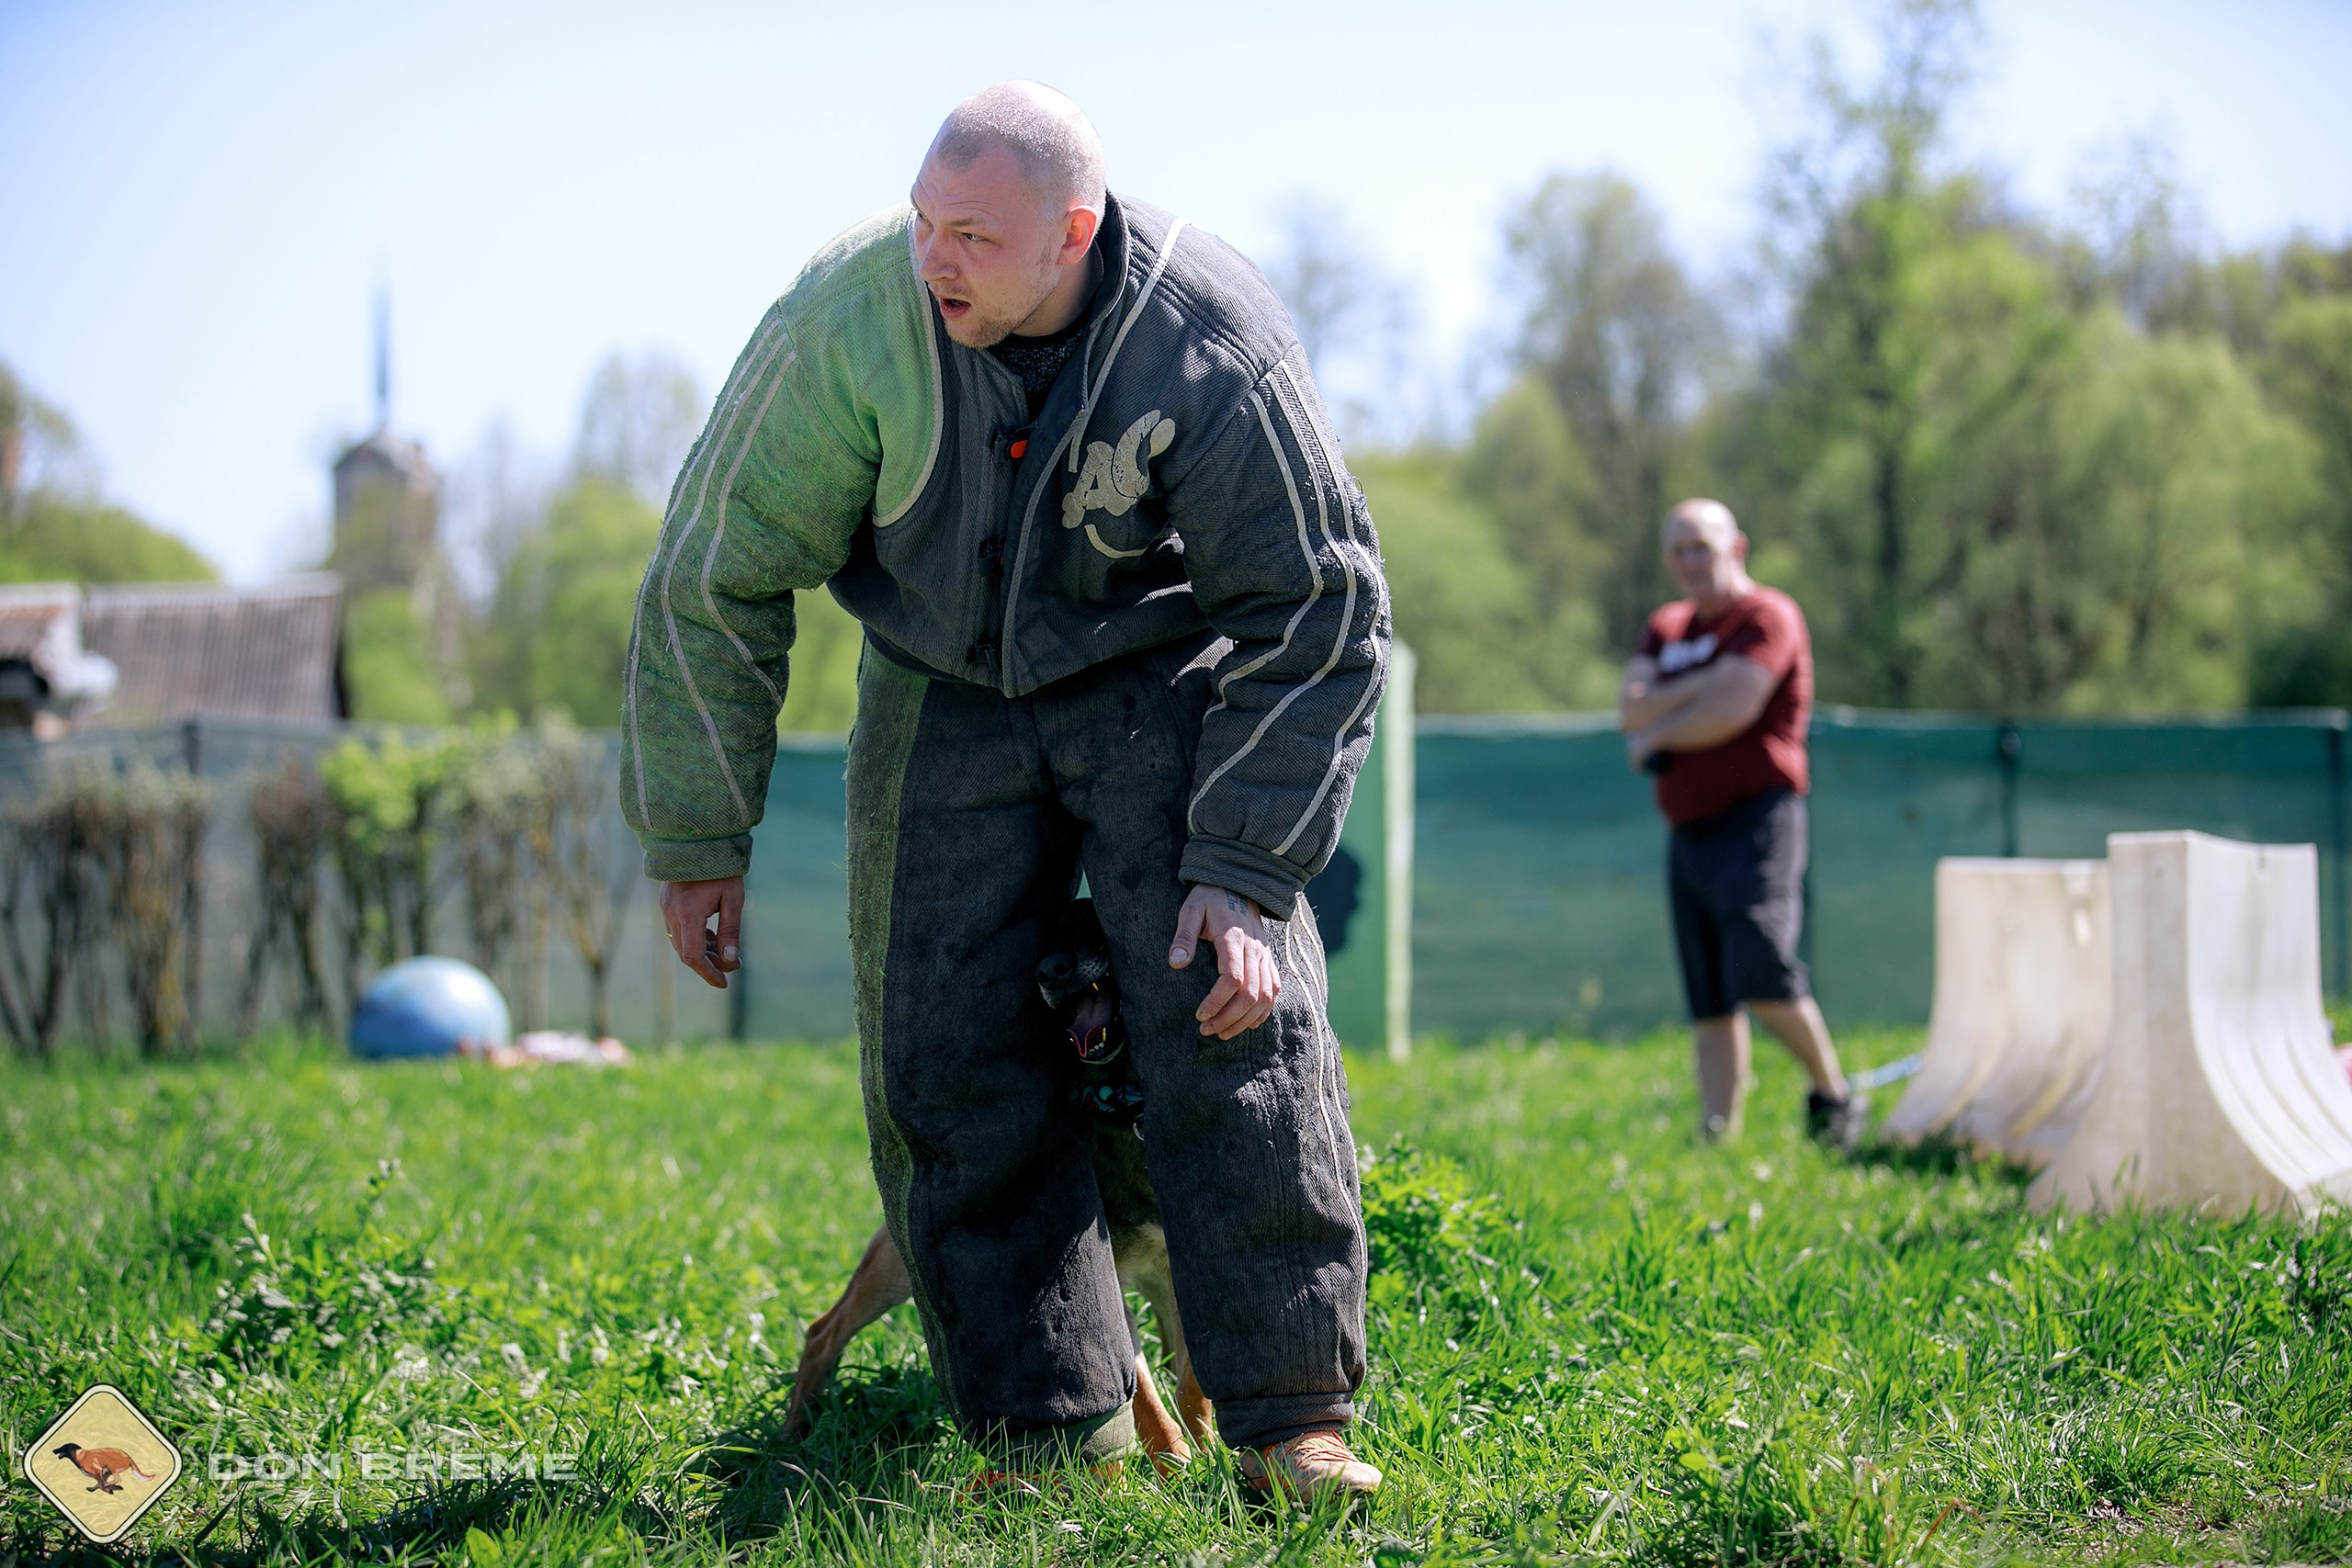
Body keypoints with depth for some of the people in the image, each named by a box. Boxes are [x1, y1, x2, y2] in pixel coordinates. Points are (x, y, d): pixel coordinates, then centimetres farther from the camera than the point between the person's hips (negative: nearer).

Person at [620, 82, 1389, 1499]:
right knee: (950, 1059, -6)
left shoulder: (1211, 345, -27)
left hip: (1161, 676, -2)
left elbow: (1319, 620, -17)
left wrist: (1247, 868, -23)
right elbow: (720, 576, -12)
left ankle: (1295, 1419, -12)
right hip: (948, 686, 2)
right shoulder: (853, 315, -24)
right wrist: (697, 839, -8)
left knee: (1230, 1009, -17)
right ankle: (1054, 1432, 2)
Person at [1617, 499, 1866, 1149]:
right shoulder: (1666, 627, 19)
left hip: (1755, 820, -7)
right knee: (1709, 999, 6)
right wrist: (1701, 687, -11)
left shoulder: (1767, 616, -4)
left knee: (1760, 974, -20)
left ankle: (1834, 1092, -1)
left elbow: (1732, 710, -17)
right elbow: (1630, 708, 4)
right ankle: (1716, 1135, 7)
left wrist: (1654, 735, -2)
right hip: (1688, 830, 7)